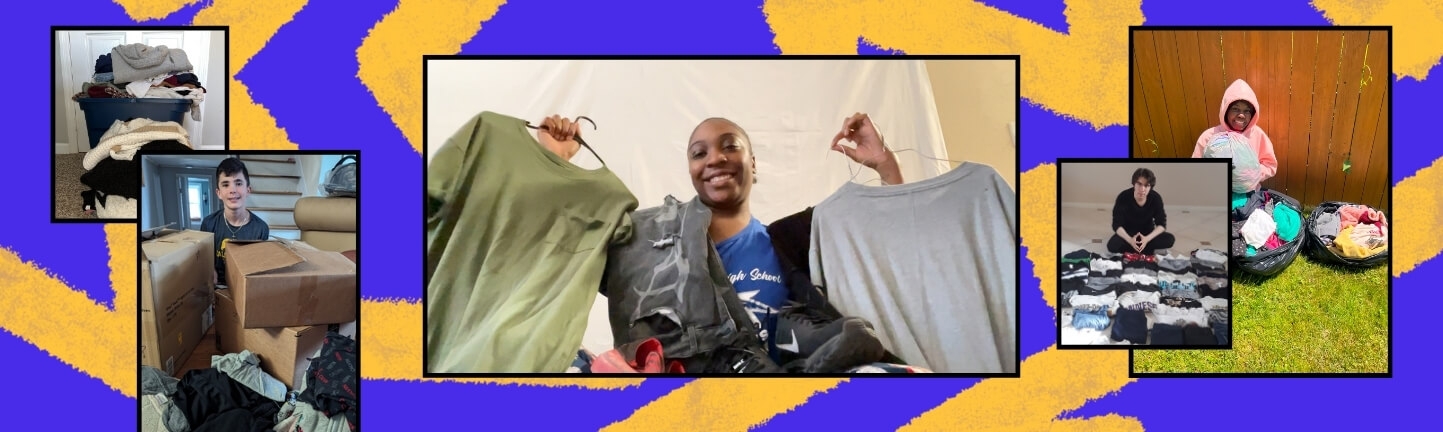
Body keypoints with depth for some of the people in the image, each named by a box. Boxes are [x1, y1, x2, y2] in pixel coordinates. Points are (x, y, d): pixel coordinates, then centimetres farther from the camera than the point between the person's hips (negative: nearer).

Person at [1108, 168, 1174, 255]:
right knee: (1112, 245, -32)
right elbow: (1117, 225, -23)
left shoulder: (1156, 198, -18)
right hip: (1128, 233, -2)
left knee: (1169, 239, -24)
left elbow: (1161, 224, -16)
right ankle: (1147, 249, -14)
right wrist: (1130, 240, -41)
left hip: (1147, 233, 2)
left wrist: (1147, 239, -35)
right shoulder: (1123, 197, -23)